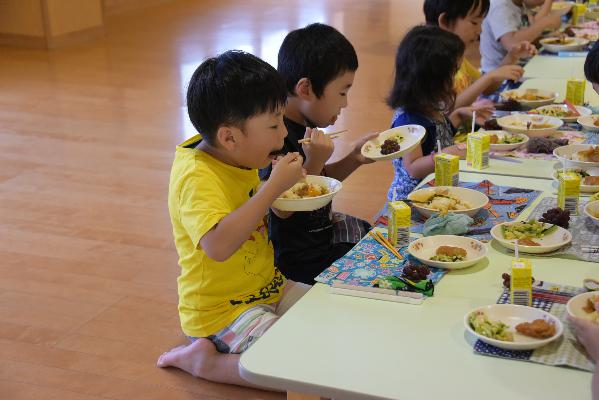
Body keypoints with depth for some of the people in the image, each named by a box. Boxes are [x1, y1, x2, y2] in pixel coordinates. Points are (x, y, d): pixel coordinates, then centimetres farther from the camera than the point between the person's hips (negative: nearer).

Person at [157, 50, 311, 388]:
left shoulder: (240, 158, 2)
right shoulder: (197, 176, -25)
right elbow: (218, 245, -41)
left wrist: (287, 184, 3)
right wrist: (274, 186, -35)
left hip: (267, 288, 10)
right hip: (222, 310, -9)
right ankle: (205, 360, -4)